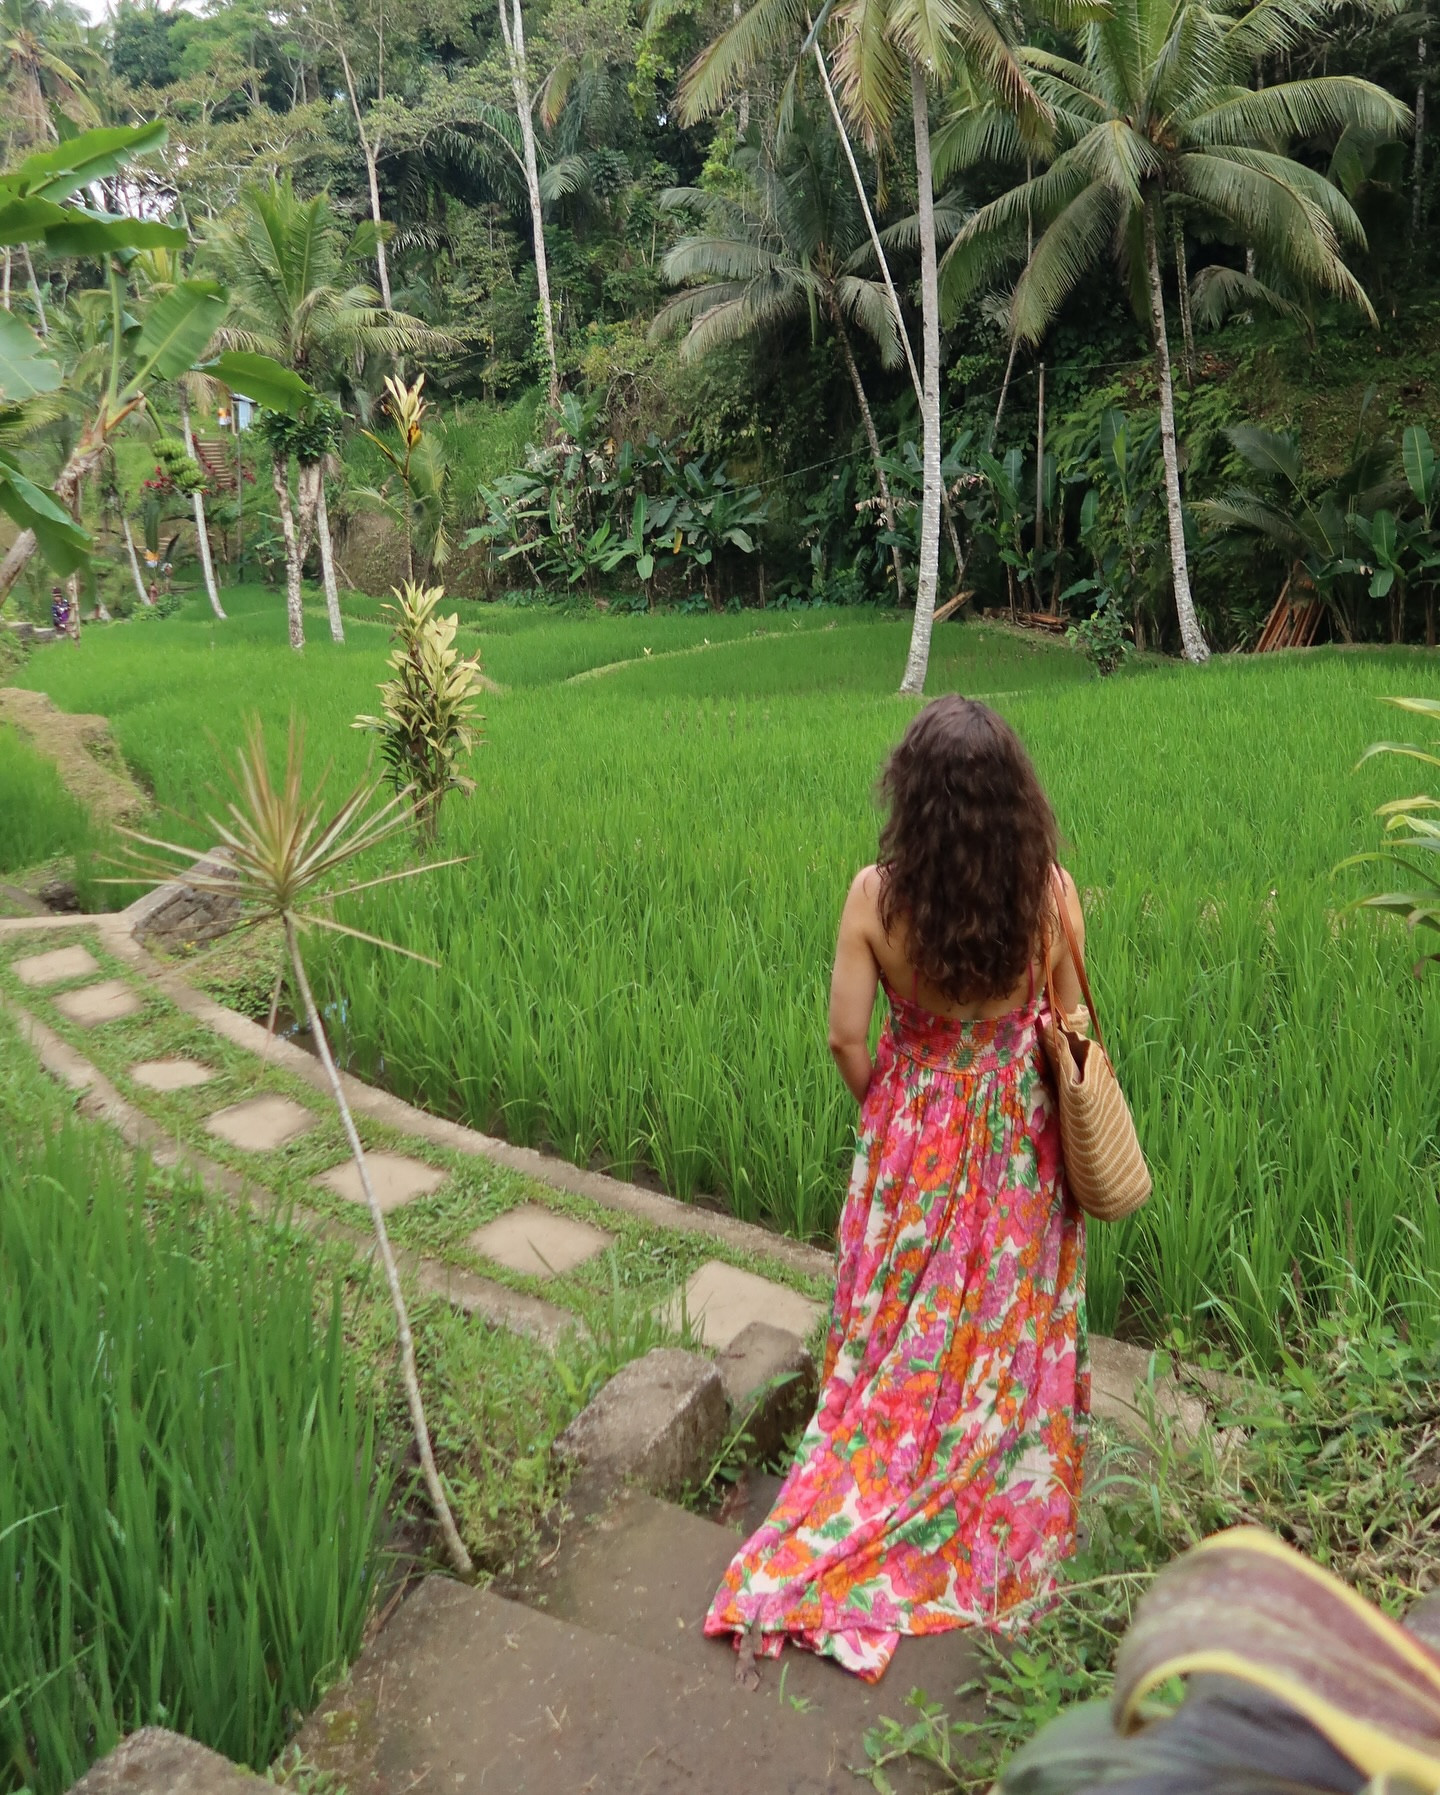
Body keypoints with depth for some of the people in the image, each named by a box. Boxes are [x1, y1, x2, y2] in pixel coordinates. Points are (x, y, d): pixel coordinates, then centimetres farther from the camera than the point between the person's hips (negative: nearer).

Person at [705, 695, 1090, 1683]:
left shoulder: (876, 894, -20)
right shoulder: (1051, 890, -18)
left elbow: (847, 1035, -14)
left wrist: (885, 1112, 6)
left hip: (917, 1129, 0)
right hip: (1021, 1140, 1)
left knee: (905, 1335, 18)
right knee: (1009, 1329, 20)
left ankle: (865, 1505, 35)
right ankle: (997, 1517, 41)